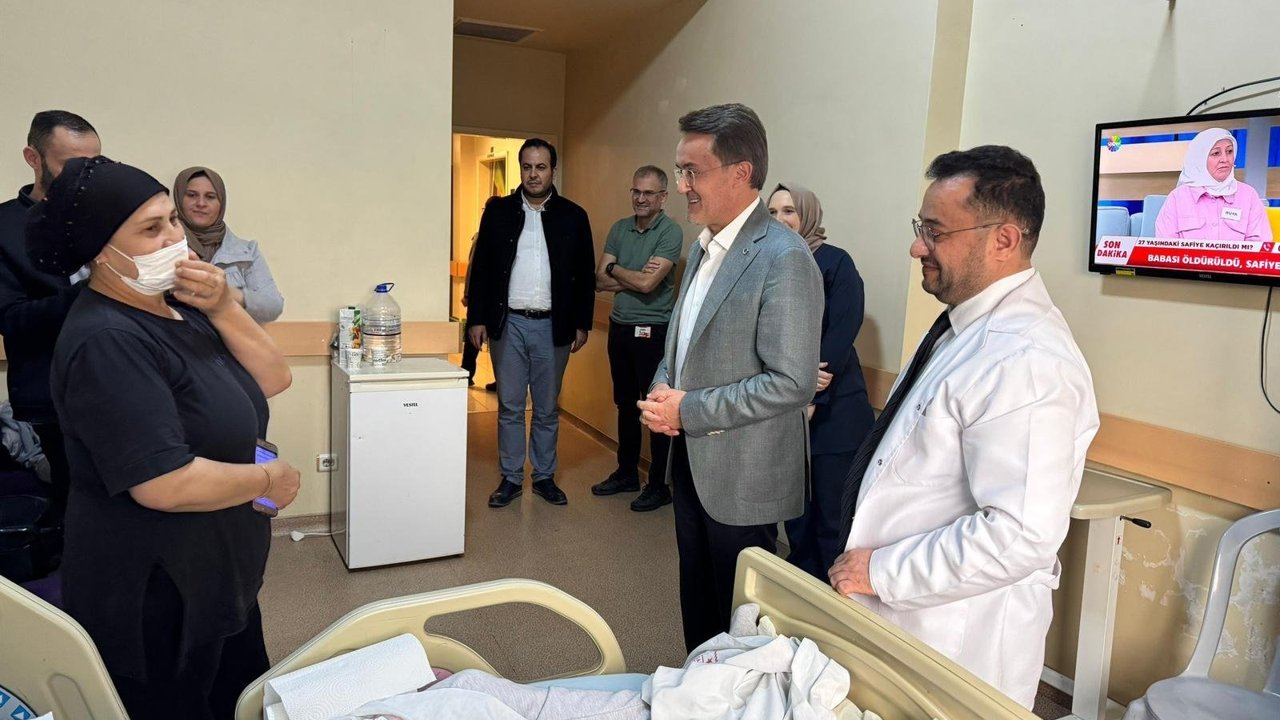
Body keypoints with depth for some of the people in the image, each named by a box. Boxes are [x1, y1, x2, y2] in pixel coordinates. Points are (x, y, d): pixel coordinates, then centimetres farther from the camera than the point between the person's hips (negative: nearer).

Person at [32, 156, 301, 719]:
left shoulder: (178, 305, 3)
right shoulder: (107, 342, -25)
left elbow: (273, 379, 0)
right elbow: (165, 484, -32)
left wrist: (221, 309, -15)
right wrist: (269, 480, -17)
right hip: (153, 599, -9)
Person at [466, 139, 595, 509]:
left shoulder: (573, 216, 3)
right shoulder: (498, 211, 3)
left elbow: (585, 274, 5)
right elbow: (481, 267, 4)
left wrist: (582, 323, 1)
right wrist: (476, 318, -2)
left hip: (552, 326, 0)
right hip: (508, 323, 0)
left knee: (547, 409, 10)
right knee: (509, 407, 7)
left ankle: (545, 477, 22)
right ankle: (511, 478, 18)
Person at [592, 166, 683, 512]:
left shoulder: (670, 232, -12)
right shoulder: (619, 229, 7)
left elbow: (648, 283, -21)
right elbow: (600, 280, 1)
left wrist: (615, 269, -5)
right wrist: (634, 277, -13)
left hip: (653, 331, -6)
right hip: (620, 327, 7)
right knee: (625, 403, 17)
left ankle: (658, 486, 14)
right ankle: (626, 472, 32)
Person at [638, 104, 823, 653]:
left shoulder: (784, 258, -20)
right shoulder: (705, 246, 8)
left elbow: (793, 382, -23)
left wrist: (689, 411, -20)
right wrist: (663, 387, -2)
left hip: (742, 477, -8)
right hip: (691, 462, 8)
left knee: (738, 614, 10)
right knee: (696, 600, 22)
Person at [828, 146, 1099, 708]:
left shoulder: (1027, 362, -26)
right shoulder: (966, 326, 5)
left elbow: (1020, 536, -31)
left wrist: (881, 571, -21)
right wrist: (864, 558, 15)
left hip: (956, 647, -9)